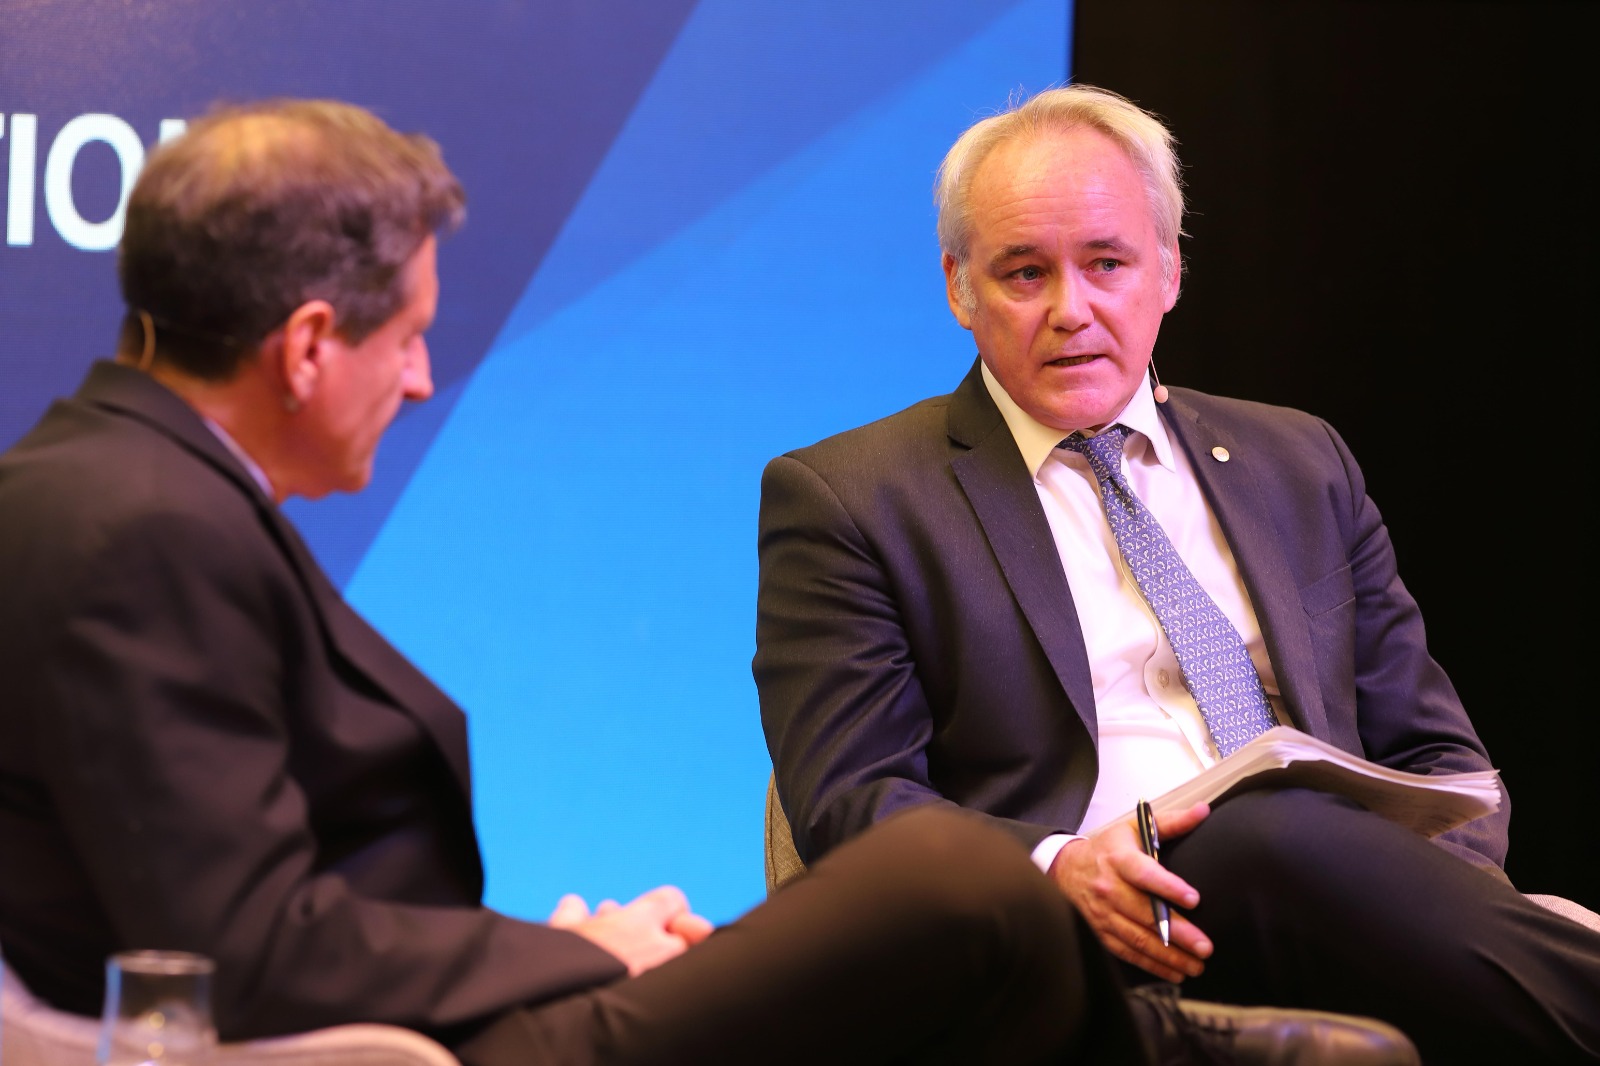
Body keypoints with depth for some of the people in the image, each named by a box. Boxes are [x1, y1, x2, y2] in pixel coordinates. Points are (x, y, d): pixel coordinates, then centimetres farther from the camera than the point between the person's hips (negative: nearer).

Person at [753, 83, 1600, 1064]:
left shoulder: (1300, 463, 23)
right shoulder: (844, 499, 9)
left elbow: (1430, 749, 22)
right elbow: (852, 801, 0)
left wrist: (1447, 878, -3)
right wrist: (1055, 867, -20)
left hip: (1339, 906, 3)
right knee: (1269, 837, -36)